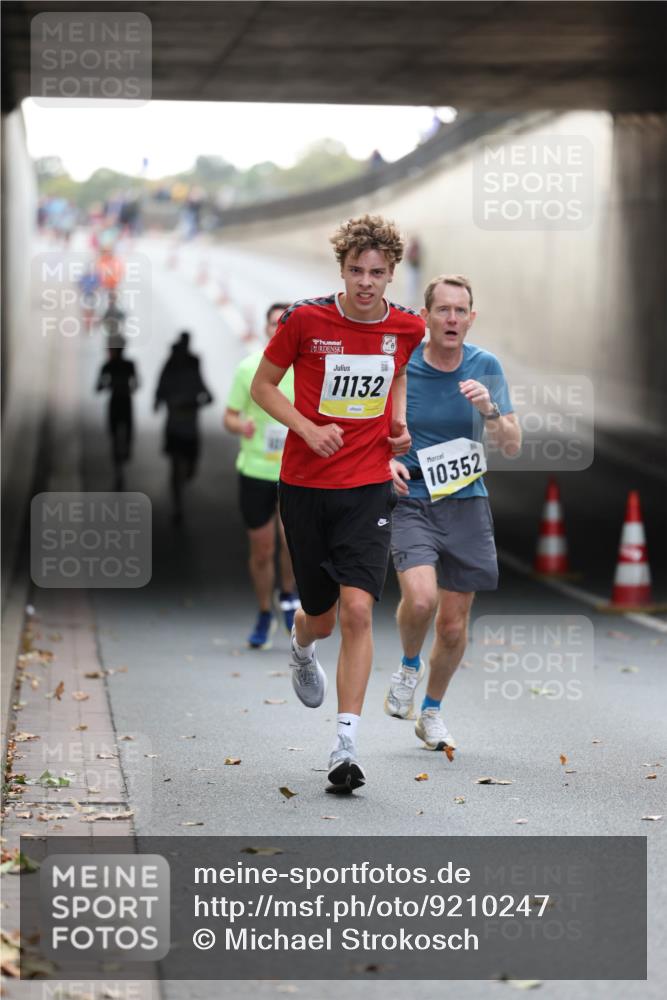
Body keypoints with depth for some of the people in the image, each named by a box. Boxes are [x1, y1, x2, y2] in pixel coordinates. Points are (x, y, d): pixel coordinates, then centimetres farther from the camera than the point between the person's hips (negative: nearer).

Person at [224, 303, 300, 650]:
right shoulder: (248, 368, -2)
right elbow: (229, 417, 3)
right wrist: (241, 426, -20)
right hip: (255, 468, 1)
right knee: (261, 550, 5)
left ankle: (289, 596, 8)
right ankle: (264, 616, 26)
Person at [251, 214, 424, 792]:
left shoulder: (407, 328, -2)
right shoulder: (305, 320, -10)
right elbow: (263, 386, 1)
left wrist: (398, 424, 5)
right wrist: (308, 427, -14)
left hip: (368, 488, 1)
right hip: (305, 484, 0)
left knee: (357, 609, -15)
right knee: (321, 617, 10)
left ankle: (346, 745, -13)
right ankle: (302, 646, 50)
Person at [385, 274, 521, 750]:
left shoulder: (486, 367, 0)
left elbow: (513, 445, 1)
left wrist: (489, 410, -18)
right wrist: (386, 462, -14)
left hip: (467, 502, 3)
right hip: (411, 498, -3)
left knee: (454, 622, 6)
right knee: (420, 597, -26)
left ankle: (432, 712, 29)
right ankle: (410, 665, 7)